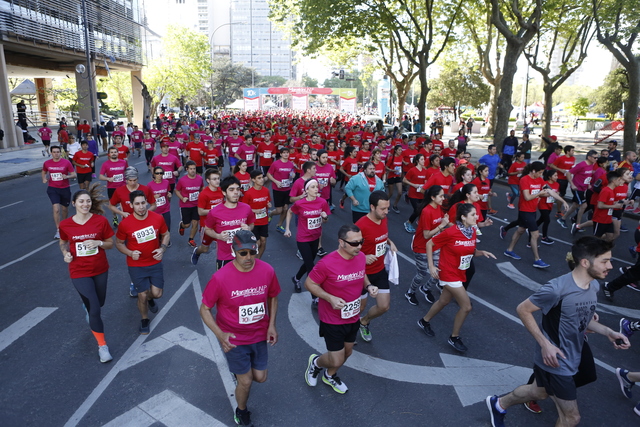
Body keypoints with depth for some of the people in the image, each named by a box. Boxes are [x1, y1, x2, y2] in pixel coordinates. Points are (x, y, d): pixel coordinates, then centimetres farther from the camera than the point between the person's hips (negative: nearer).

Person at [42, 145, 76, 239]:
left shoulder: (66, 162, -8)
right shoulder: (47, 163, -1)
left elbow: (74, 174, -6)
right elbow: (44, 172, 18)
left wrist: (67, 176, -26)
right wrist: (44, 178, -2)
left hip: (65, 189, 0)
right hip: (53, 189, 0)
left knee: (64, 208, 16)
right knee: (56, 209, -13)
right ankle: (58, 230, -8)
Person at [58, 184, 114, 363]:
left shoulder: (101, 220, -11)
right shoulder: (65, 225, -9)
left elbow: (110, 243, -2)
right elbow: (63, 243, 10)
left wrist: (98, 243, -22)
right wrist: (66, 253, -10)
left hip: (100, 270, 2)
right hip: (79, 272, -2)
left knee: (99, 302, 23)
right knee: (95, 309, -8)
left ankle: (87, 305, 63)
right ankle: (102, 346, 12)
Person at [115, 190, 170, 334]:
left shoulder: (158, 218, -13)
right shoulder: (125, 224, -18)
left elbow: (166, 234, 4)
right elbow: (119, 243, -1)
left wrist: (162, 248, -13)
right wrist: (130, 253, -20)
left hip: (155, 263, 2)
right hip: (136, 266, -2)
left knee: (157, 294, 4)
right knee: (142, 295, 4)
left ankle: (150, 298, 43)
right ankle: (145, 320, 33)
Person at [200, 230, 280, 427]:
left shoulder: (267, 271, -16)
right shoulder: (220, 278, -26)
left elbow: (273, 297, 3)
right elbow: (205, 309, -14)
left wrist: (272, 325, -5)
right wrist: (220, 334, -25)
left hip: (259, 335, 3)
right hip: (234, 339, -3)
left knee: (260, 377, 16)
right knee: (246, 382, 9)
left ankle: (240, 371, 51)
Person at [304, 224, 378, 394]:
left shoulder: (361, 257, -10)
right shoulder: (327, 263, -28)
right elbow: (309, 283, -16)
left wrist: (368, 286, -10)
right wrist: (330, 298, -28)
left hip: (353, 317, 6)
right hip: (332, 321, -6)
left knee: (347, 352, 24)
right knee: (337, 360, 3)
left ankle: (330, 376, 54)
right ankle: (315, 363, 38)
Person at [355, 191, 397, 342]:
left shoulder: (384, 219, -4)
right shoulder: (360, 225, -28)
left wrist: (390, 243, -3)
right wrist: (363, 257, -37)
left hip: (380, 271, 6)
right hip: (363, 273, -6)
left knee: (384, 306, 7)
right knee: (360, 307, 11)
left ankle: (364, 322, 38)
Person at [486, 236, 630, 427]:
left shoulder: (594, 286, -3)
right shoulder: (557, 289, -31)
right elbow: (523, 310, -21)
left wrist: (608, 332, -5)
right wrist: (545, 344, -23)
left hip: (573, 358, 8)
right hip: (555, 361, -8)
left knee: (539, 392, 28)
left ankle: (498, 404, 50)